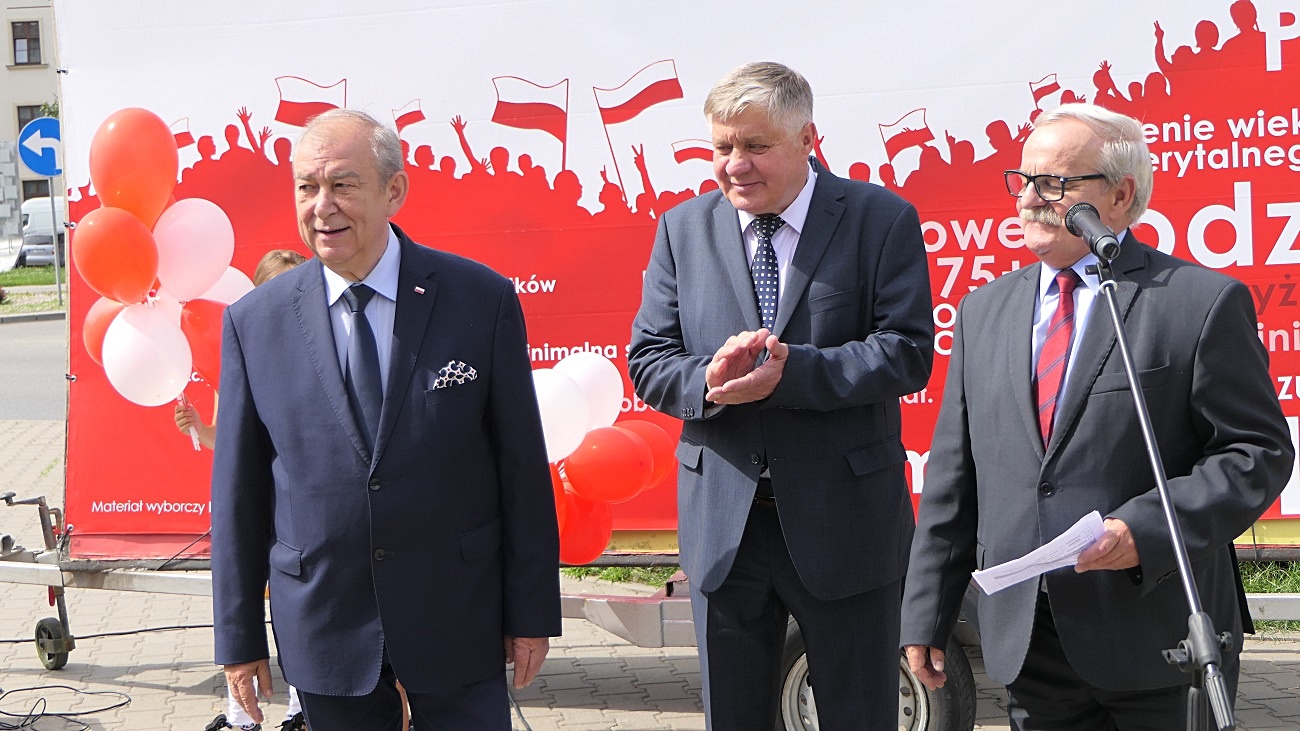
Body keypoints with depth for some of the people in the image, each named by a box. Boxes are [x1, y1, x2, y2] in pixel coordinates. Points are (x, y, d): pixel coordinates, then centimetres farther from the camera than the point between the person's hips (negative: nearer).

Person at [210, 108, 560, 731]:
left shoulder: (482, 300, -5)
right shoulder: (254, 323, -1)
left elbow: (522, 467, -1)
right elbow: (238, 490, 3)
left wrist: (532, 610, 0)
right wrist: (238, 637, 4)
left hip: (459, 620, -1)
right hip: (323, 630, 1)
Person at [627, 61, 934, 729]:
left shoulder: (882, 221, -4)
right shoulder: (683, 230, 6)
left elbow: (907, 352, -12)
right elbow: (647, 361, 4)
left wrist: (790, 374, -24)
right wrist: (709, 380, -19)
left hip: (845, 519, -3)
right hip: (721, 520, 3)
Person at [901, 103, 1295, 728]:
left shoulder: (1204, 302, -4)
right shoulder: (984, 312, 13)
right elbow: (952, 479, 12)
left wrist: (1147, 529, -20)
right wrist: (925, 617, 8)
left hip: (1159, 636, -4)